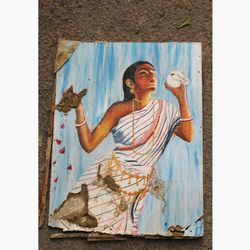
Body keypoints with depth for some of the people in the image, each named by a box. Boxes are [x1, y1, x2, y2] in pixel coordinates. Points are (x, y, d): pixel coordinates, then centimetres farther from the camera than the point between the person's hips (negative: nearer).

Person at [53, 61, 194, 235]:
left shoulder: (164, 108, -2)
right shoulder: (119, 109, -8)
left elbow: (188, 136, -14)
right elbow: (89, 144, -11)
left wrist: (182, 98, -18)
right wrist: (79, 108, -23)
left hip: (140, 187, 1)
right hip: (109, 178, -1)